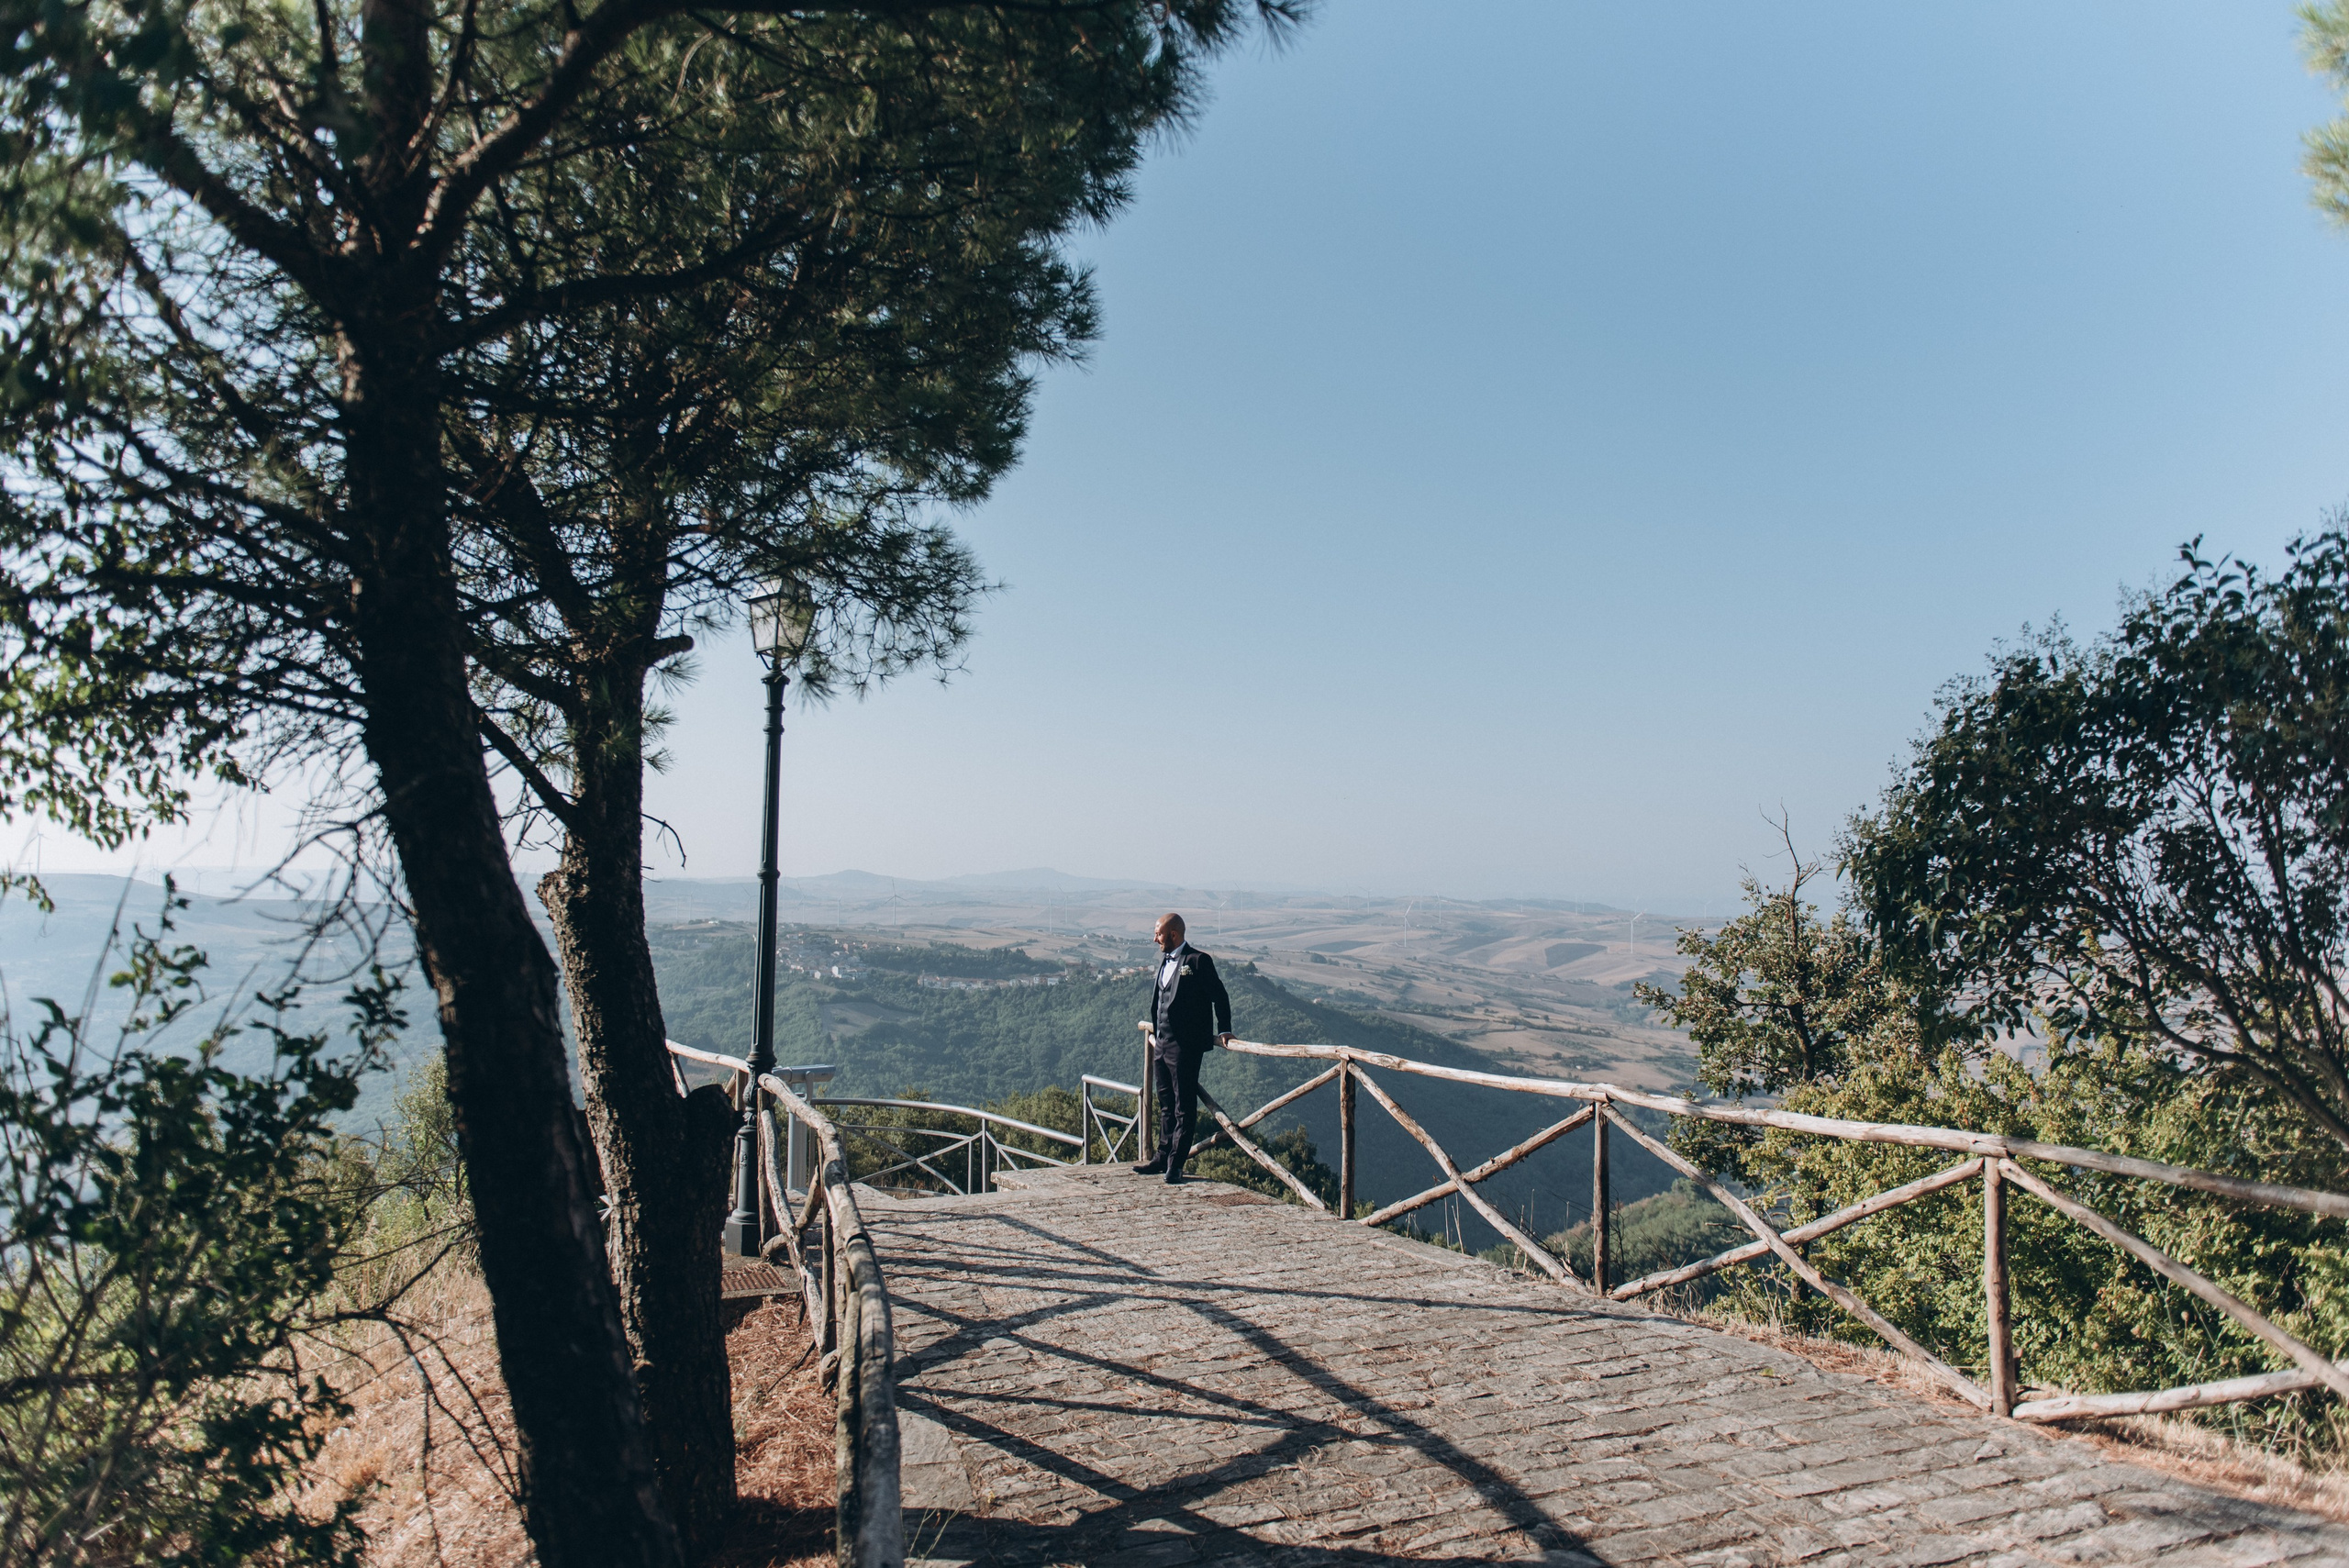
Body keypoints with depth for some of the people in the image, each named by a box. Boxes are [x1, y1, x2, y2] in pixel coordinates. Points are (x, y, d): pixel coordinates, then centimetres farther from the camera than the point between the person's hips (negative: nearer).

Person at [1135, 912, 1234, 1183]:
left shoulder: (1198, 961, -11)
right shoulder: (1164, 960, 14)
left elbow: (1219, 996, -8)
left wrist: (1223, 1030, -10)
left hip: (1185, 1046, -9)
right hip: (1161, 1044, 9)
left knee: (1184, 1108, -1)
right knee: (1166, 1105, 16)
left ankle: (1175, 1165, 1)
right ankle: (1163, 1158, 24)